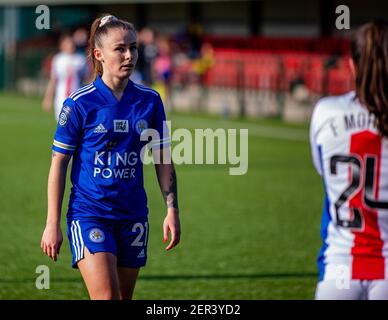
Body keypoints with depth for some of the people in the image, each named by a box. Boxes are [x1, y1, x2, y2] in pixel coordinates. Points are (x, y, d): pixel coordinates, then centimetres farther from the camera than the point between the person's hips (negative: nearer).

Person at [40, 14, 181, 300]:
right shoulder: (79, 103, -7)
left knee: (123, 297, 9)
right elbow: (58, 164, -3)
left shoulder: (150, 101, 4)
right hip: (88, 213, -4)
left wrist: (172, 209, 3)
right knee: (106, 297, -17)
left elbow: (163, 160, 11)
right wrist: (52, 224, -5)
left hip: (133, 217, 4)